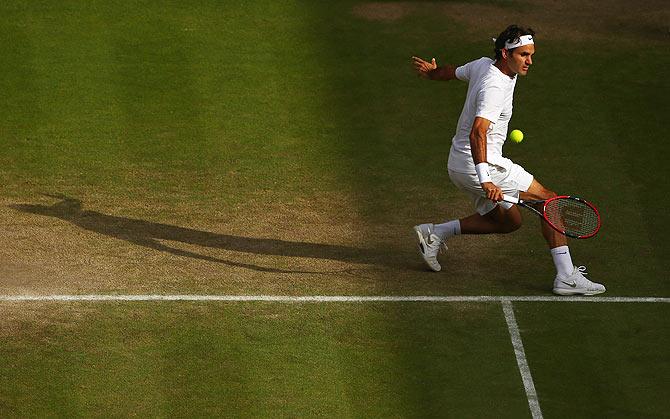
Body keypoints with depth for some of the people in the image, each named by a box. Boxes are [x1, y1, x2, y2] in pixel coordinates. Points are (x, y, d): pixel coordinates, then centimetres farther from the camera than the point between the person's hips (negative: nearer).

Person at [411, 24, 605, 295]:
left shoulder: (483, 65, 5)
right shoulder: (494, 87, -24)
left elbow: (450, 72, 26)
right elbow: (477, 134, -36)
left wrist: (431, 72, 49)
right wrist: (485, 180, -45)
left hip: (459, 166, 10)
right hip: (481, 165, -10)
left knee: (509, 221, 22)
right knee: (550, 201, -6)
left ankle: (435, 233, 17)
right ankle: (566, 277, -11)